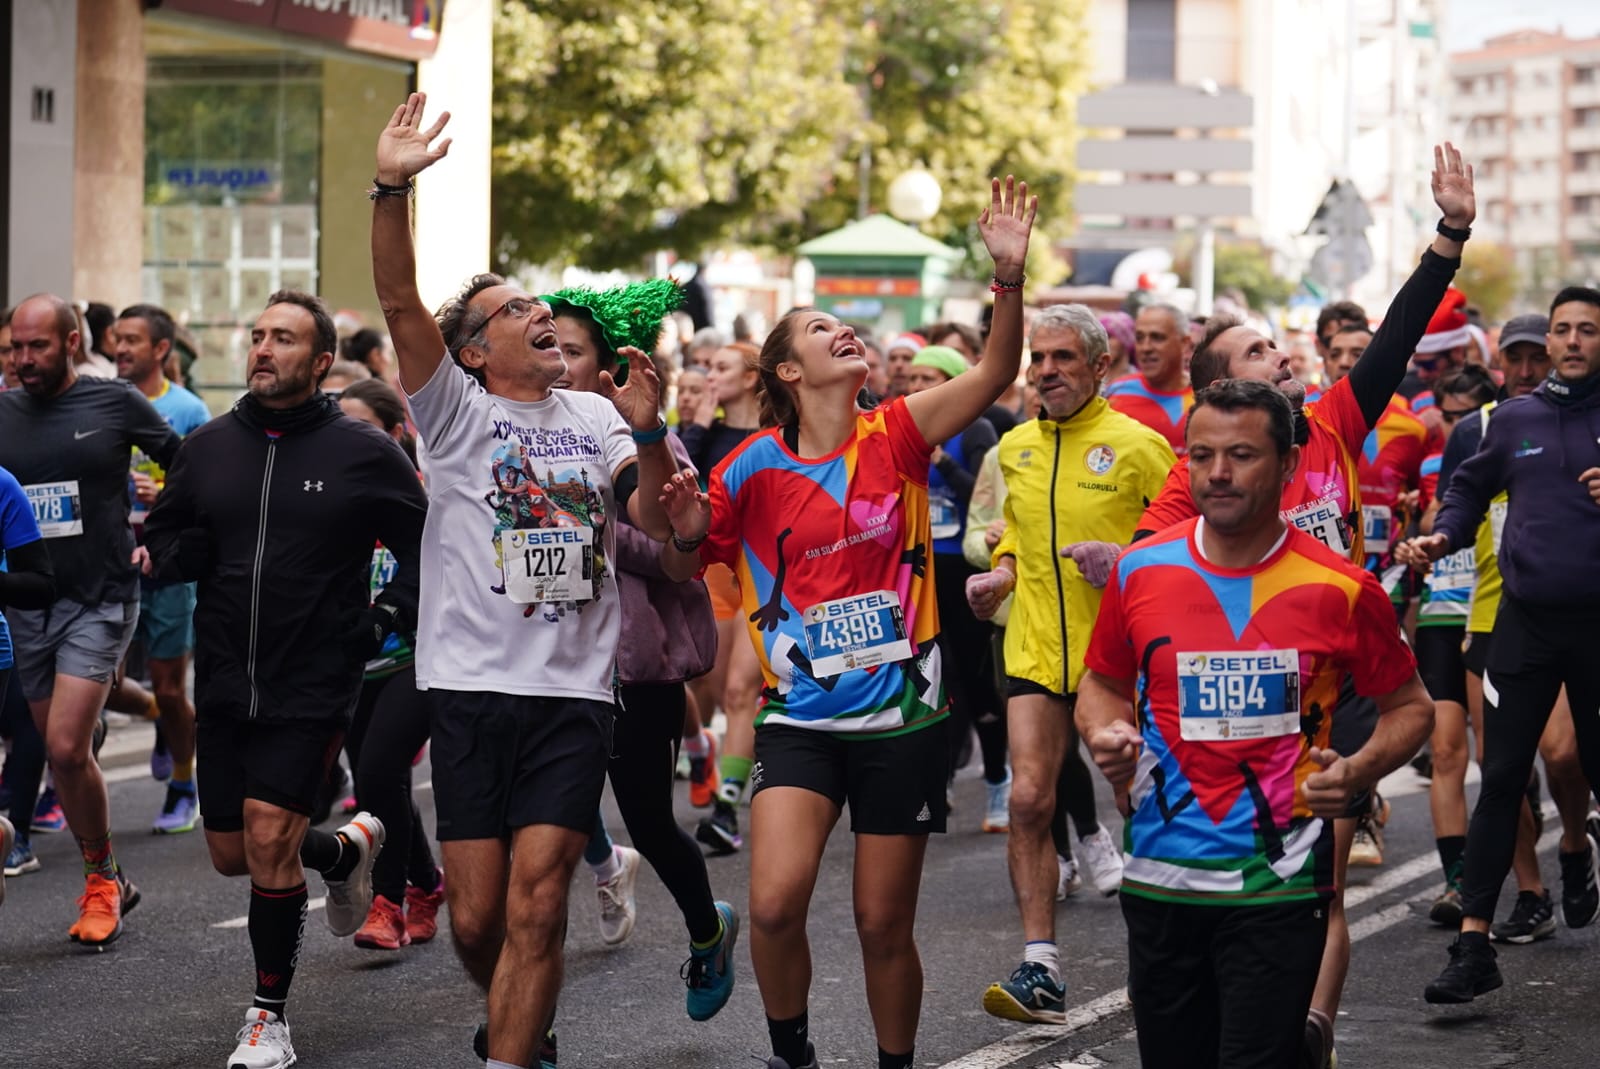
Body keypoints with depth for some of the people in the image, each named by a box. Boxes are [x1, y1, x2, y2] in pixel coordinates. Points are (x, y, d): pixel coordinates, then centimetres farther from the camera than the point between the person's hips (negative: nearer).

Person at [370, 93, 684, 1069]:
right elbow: (401, 304, -10)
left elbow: (659, 523, 7)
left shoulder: (595, 418, 14)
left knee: (535, 908, -10)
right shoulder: (457, 413, 4)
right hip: (474, 688, -2)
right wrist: (393, 192, -23)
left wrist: (648, 435, -10)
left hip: (577, 695, 2)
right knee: (476, 917, 2)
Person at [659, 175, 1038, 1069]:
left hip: (903, 717, 0)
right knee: (775, 903, -17)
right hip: (802, 719, 0)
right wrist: (686, 530, -14)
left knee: (885, 924, 7)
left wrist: (1010, 275, -28)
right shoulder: (756, 467, -1)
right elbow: (683, 570, 9)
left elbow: (997, 372, -14)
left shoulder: (895, 437, -1)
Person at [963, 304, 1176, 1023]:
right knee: (1028, 798, -8)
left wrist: (1126, 559, -21)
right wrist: (1000, 575, 7)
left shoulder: (1138, 445, -6)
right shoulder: (1016, 448, 10)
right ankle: (1040, 970, -7)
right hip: (1037, 650, 4)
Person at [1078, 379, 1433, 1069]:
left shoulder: (1341, 589, -4)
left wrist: (1359, 770, -10)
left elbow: (1409, 706, 8)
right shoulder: (1140, 572, 2)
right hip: (1158, 875, 3)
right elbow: (1103, 684, 17)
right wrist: (1104, 735, -5)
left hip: (1278, 884, -3)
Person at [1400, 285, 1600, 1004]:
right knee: (1500, 781, -1)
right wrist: (1443, 535, 2)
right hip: (1525, 620, 2)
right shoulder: (1514, 419, 8)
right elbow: (1469, 488, 20)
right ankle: (1473, 944, 0)